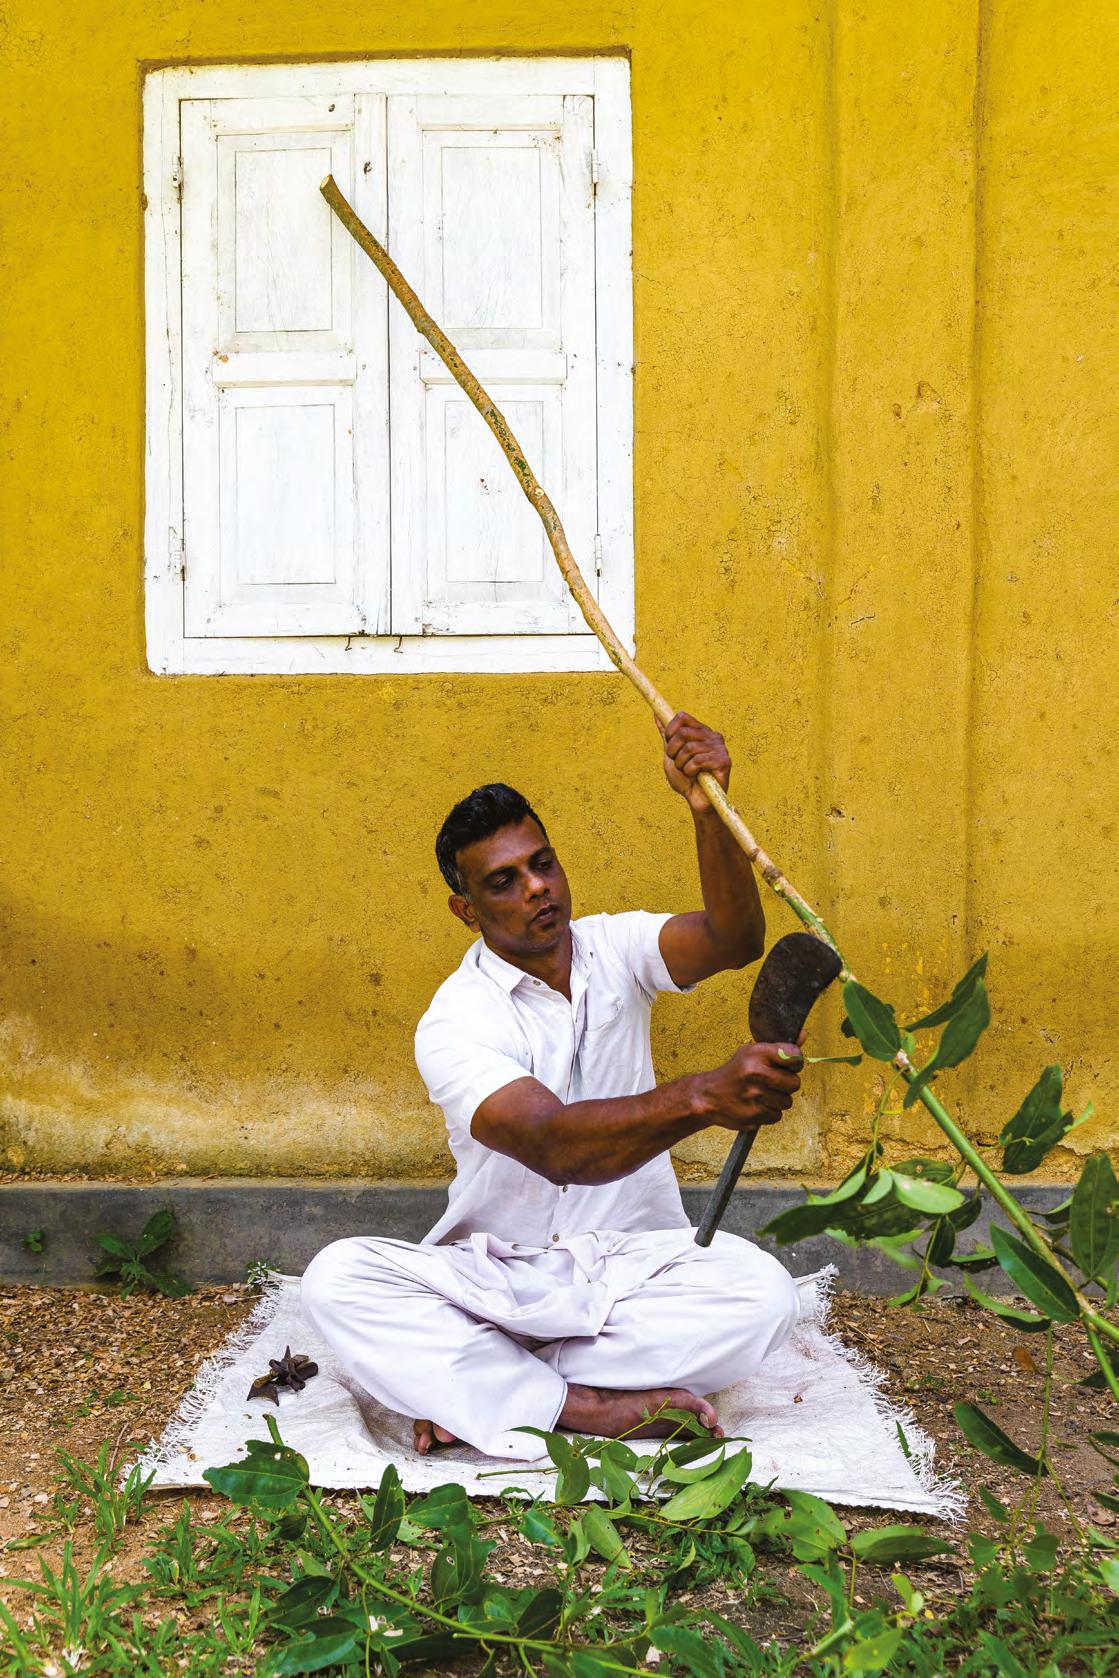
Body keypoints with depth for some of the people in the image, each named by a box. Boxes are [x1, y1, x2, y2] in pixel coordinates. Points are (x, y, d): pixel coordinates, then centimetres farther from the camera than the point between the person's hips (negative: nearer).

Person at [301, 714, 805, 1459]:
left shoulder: (614, 947, 1)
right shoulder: (454, 1022, -14)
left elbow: (734, 942, -20)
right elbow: (554, 1146, -33)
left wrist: (709, 810, -38)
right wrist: (702, 1097, -50)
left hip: (633, 1266, 3)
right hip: (496, 1275, -2)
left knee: (763, 1292, -29)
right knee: (337, 1279, -28)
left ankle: (477, 1385, -19)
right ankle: (587, 1406, -28)